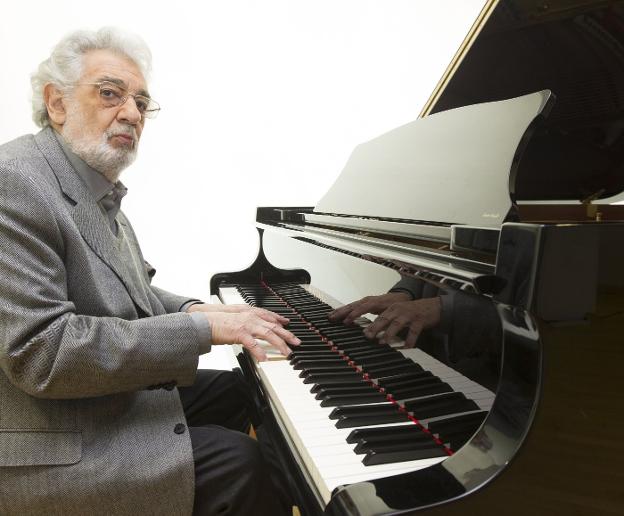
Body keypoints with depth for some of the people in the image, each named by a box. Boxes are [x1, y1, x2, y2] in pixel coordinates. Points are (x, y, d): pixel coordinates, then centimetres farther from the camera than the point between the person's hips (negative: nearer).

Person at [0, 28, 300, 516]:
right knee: (239, 462, -19)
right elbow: (39, 351, -29)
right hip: (55, 442, -9)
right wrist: (202, 328, -27)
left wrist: (192, 309, -5)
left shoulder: (98, 188, 7)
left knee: (236, 388, 17)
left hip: (119, 392, 10)